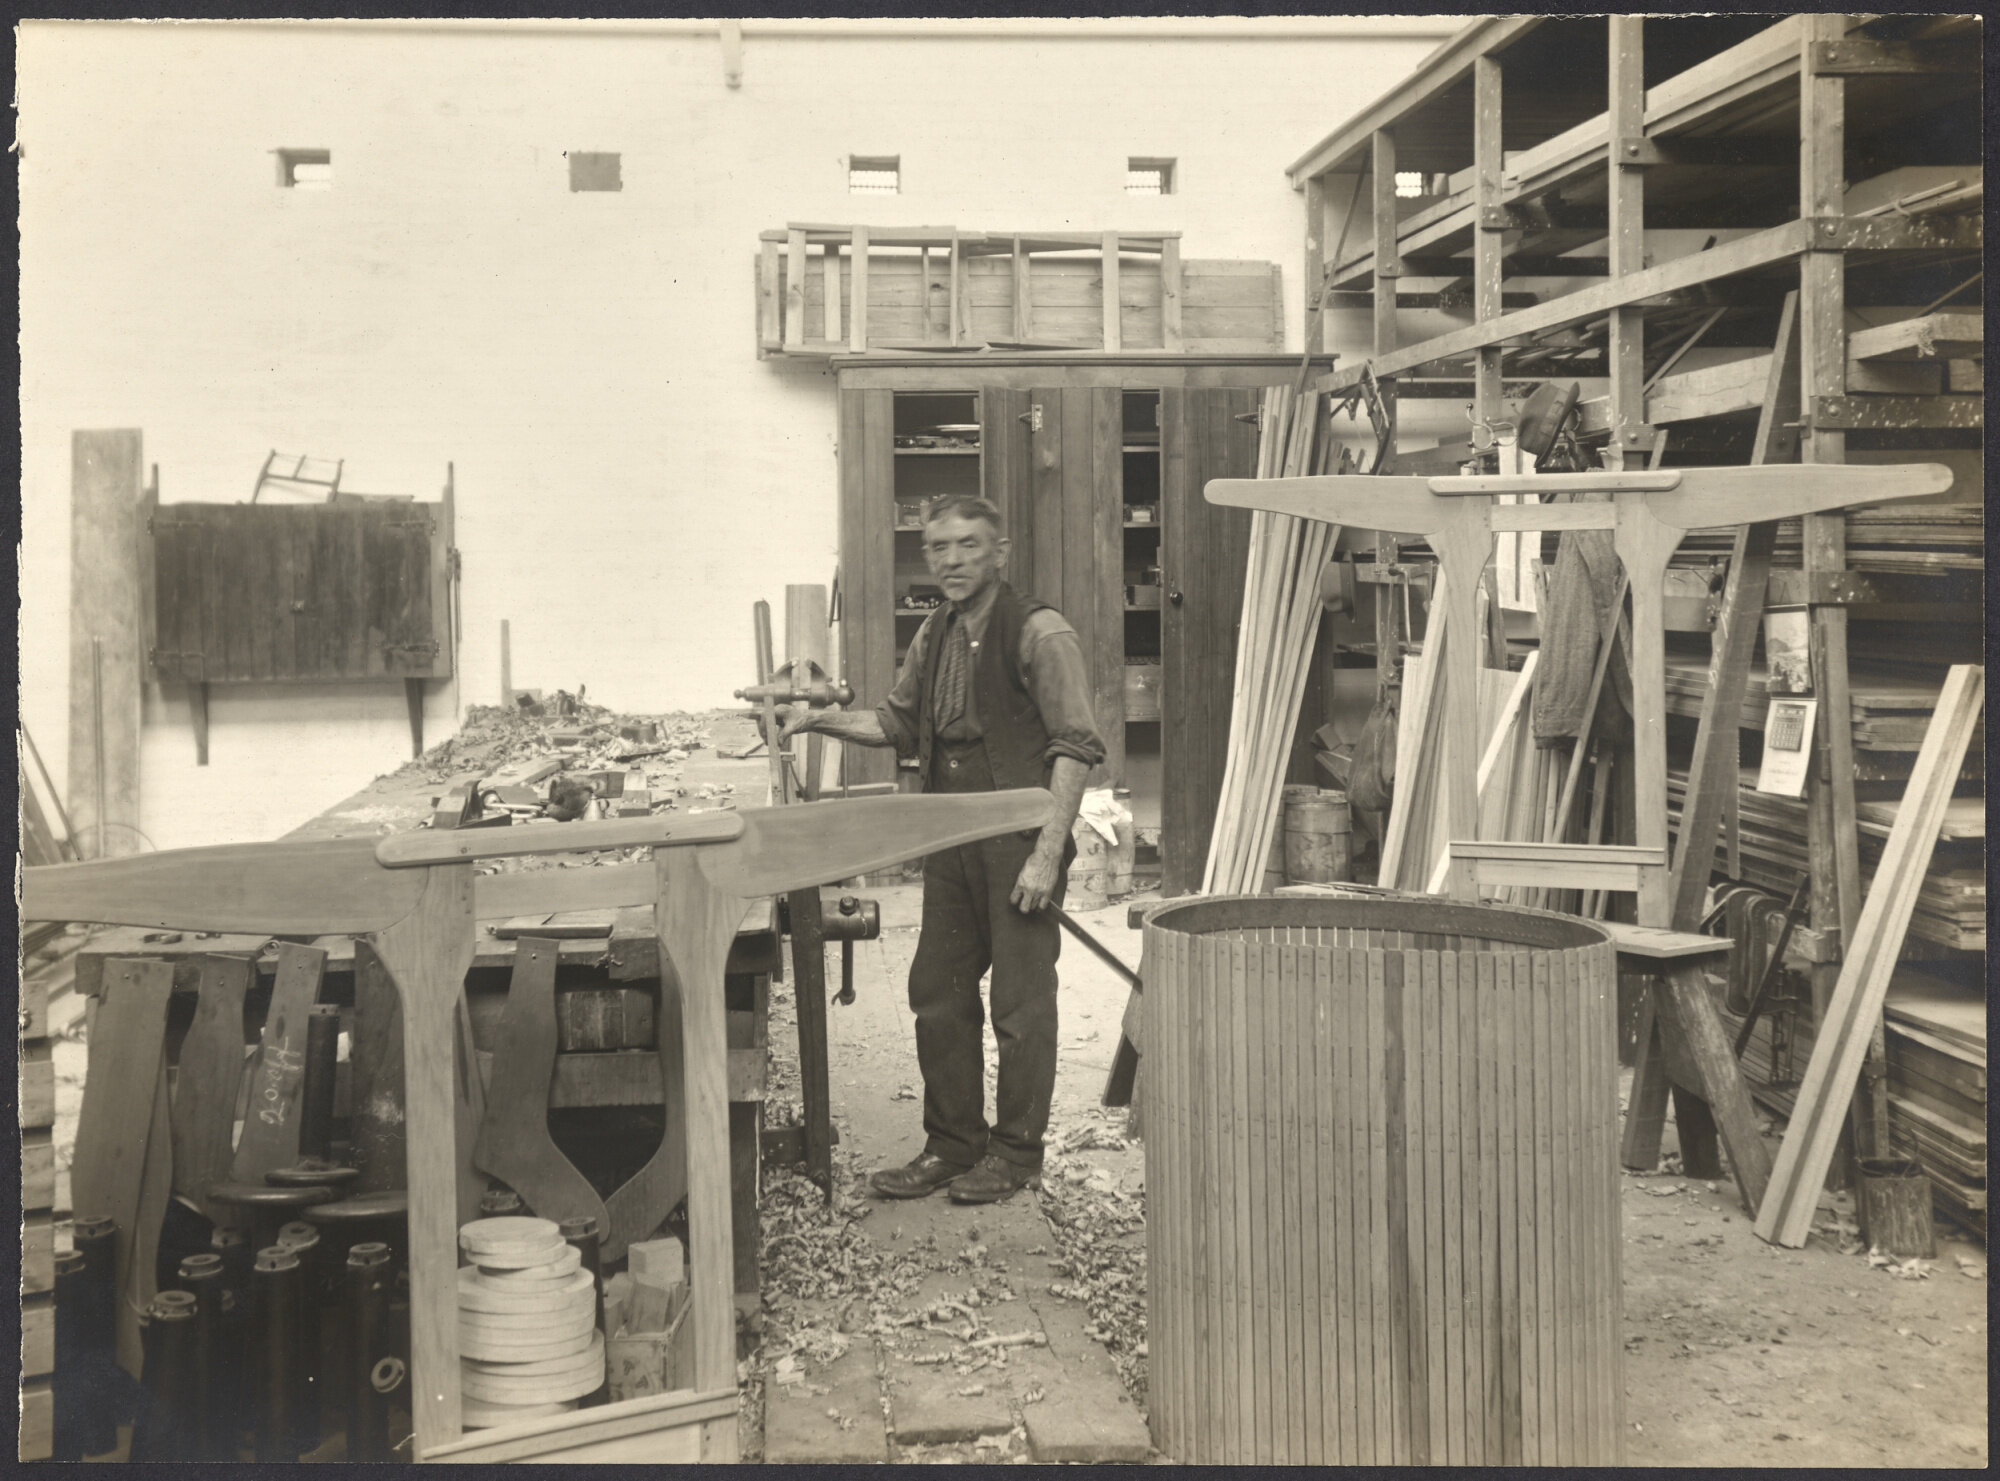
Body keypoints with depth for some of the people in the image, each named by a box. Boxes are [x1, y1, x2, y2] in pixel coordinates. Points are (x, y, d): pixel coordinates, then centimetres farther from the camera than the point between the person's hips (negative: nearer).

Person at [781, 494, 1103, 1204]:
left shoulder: (1039, 633, -11)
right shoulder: (934, 635, 12)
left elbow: (1074, 747, -14)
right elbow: (898, 721, 24)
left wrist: (1047, 853, -20)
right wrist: (822, 720, 9)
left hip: (1019, 842, -7)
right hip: (952, 840, 8)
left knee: (1021, 1003, 2)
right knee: (937, 994, 12)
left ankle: (1017, 1151, 16)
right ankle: (952, 1145, 25)